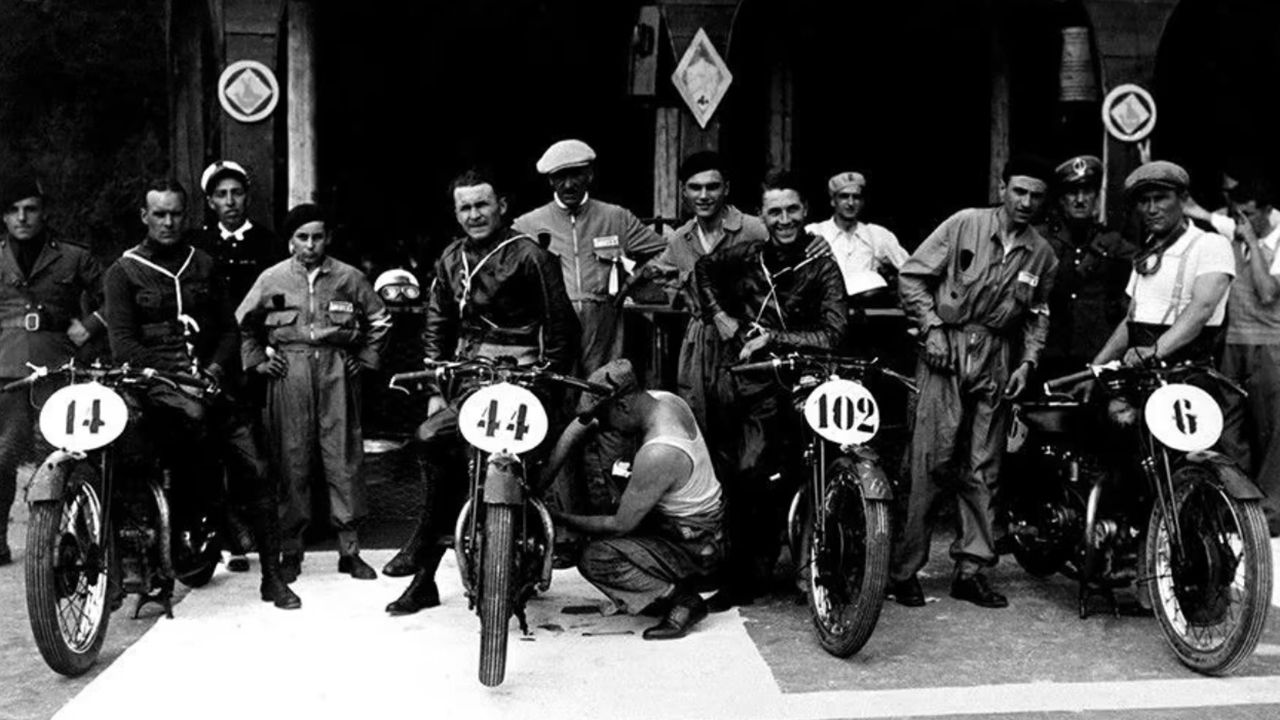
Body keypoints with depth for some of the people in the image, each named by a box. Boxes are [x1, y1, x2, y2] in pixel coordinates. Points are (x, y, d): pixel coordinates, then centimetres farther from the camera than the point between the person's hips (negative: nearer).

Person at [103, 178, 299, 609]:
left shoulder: (203, 265, 19)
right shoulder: (123, 272, 8)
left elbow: (229, 327, 15)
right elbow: (122, 342, -1)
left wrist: (216, 368, -3)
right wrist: (169, 374, -13)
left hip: (211, 381, 3)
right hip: (157, 384, -3)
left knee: (255, 470, -9)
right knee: (193, 414, -38)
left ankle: (272, 576, -3)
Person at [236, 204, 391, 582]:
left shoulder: (349, 278, 7)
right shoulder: (272, 278, 7)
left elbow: (379, 319, 17)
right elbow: (242, 323, 16)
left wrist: (366, 359, 9)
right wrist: (257, 360, 9)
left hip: (337, 370, 0)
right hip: (288, 371, 0)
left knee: (343, 459, -1)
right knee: (292, 461, 0)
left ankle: (350, 549, 6)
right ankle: (291, 549, 9)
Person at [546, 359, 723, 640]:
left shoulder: (657, 456, -31)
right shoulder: (663, 399, -5)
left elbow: (621, 525, -21)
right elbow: (581, 425, 2)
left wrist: (557, 517, -11)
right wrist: (542, 479, -3)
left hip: (695, 550, -9)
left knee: (594, 559, -18)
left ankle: (681, 599, -6)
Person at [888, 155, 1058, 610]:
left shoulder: (1042, 254, 10)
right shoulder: (965, 224, -2)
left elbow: (1038, 314, 19)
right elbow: (912, 276, -1)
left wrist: (1027, 362, 5)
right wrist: (931, 327, -9)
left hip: (995, 359, 4)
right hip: (947, 350, -4)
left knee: (983, 468, 6)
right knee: (931, 460, -9)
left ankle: (970, 569, 15)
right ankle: (904, 569, 0)